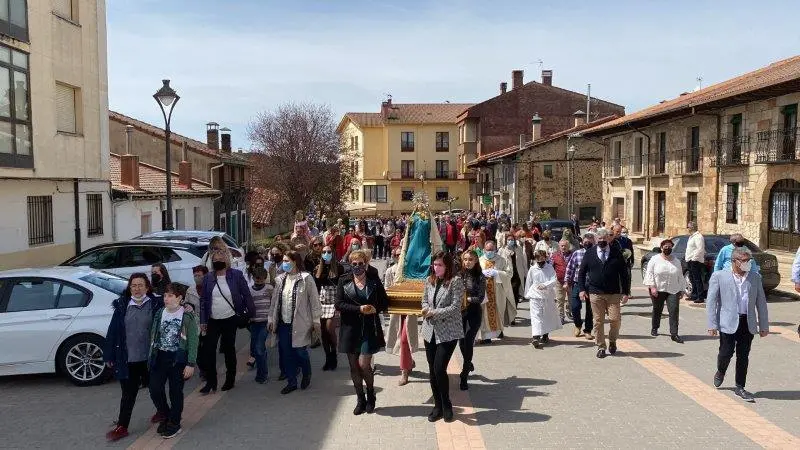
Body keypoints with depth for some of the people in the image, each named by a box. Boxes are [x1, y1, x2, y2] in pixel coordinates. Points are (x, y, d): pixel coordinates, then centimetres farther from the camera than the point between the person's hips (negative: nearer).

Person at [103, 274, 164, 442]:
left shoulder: (156, 304, -7)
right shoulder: (122, 306, -1)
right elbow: (113, 331, 0)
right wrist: (109, 355, 0)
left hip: (149, 358, -1)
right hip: (127, 359, 1)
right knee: (128, 393, 8)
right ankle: (122, 426, 19)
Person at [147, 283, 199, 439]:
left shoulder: (188, 317, -11)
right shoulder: (159, 314, 4)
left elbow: (193, 342, -10)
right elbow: (153, 336, 11)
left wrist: (190, 364, -13)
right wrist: (151, 357, 8)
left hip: (178, 358, -4)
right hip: (159, 356, 4)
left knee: (175, 392, 5)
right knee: (155, 390, 2)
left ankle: (174, 423, 23)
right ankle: (165, 416, 27)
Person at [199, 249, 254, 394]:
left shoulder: (236, 275, -7)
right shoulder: (208, 278, 1)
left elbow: (246, 295, -3)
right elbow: (203, 300, 4)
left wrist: (250, 313, -6)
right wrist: (202, 321, -1)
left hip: (230, 320, -2)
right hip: (213, 321, 3)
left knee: (229, 350, 9)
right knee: (208, 350, -2)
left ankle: (230, 380, 23)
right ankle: (210, 382, 10)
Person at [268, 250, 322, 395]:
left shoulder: (306, 278, -9)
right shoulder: (280, 279, 7)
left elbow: (314, 300, -8)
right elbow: (275, 300, 13)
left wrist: (316, 321, -9)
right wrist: (271, 318, 12)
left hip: (300, 323, -5)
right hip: (283, 323, 5)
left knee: (300, 352, 3)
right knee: (286, 354, 8)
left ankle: (307, 375, 31)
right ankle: (291, 382, 23)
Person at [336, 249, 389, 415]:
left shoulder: (374, 282, 3)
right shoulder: (344, 282, 2)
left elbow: (385, 302, 8)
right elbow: (339, 304, -7)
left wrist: (375, 309, -13)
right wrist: (359, 309, -17)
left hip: (369, 329, -1)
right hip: (350, 328, 2)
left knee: (364, 364, -8)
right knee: (354, 366, 7)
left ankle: (371, 395, 18)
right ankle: (360, 399, 24)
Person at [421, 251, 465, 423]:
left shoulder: (455, 281, -10)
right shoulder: (430, 281, 8)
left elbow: (455, 307, -15)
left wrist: (434, 312, -17)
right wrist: (426, 310, -8)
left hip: (448, 332, -6)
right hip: (430, 331, 6)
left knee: (439, 369, -10)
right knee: (432, 370, 9)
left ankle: (446, 405, 12)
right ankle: (438, 406, 24)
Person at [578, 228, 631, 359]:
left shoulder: (617, 252, 2)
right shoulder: (589, 253, 4)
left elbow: (624, 273, 3)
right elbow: (581, 273, 8)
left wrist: (626, 292, -1)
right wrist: (582, 289, -2)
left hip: (614, 294, 0)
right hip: (595, 293, 1)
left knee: (615, 319, -4)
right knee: (598, 321, 4)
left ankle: (612, 341, 23)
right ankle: (601, 347, 17)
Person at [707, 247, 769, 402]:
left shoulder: (755, 277, 7)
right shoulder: (719, 276, -4)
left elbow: (761, 303, 11)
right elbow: (711, 302, -5)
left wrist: (764, 326, 9)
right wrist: (712, 325, -9)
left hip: (748, 324, 3)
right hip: (728, 323, -3)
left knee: (743, 357, 8)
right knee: (726, 353, 0)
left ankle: (740, 387, 21)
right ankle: (720, 372, 32)